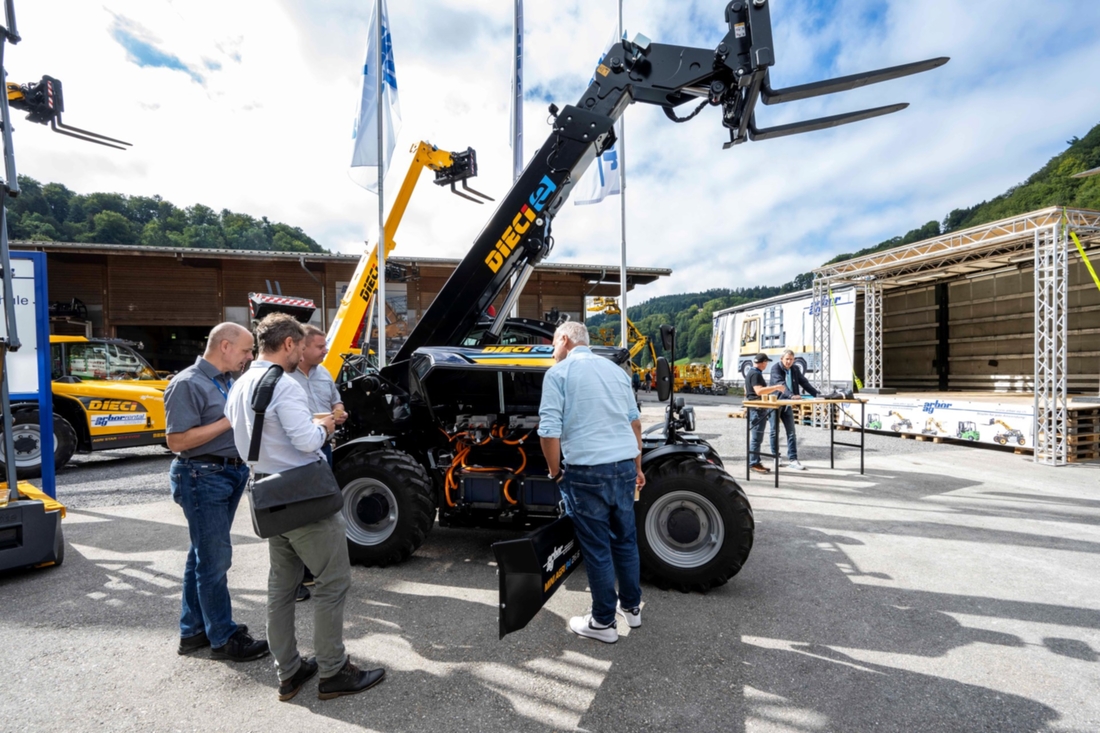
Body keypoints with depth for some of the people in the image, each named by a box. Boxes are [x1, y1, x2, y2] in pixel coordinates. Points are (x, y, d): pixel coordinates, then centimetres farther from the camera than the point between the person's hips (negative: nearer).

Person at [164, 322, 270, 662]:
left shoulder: (227, 382, 10)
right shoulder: (188, 384, -15)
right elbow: (177, 441, -20)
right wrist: (229, 421, -20)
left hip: (230, 473, 9)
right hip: (203, 477, -9)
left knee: (202, 556, 17)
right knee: (214, 559, 0)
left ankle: (193, 631, 31)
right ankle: (224, 639, 13)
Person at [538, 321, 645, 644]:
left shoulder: (558, 373, -6)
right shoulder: (615, 369, 13)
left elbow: (549, 430, -14)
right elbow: (634, 422, 18)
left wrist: (555, 472, 0)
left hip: (587, 471, -6)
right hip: (624, 465, 6)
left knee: (597, 547, 7)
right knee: (625, 539, 19)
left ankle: (603, 622, 21)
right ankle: (631, 606, 35)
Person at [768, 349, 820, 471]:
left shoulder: (795, 369, 6)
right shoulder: (775, 368, -13)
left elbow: (804, 383, 6)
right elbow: (781, 384, -27)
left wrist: (817, 394, -5)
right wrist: (791, 395, -41)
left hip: (787, 404, 5)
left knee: (791, 432, 1)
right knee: (775, 431, 6)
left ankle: (793, 459, 3)